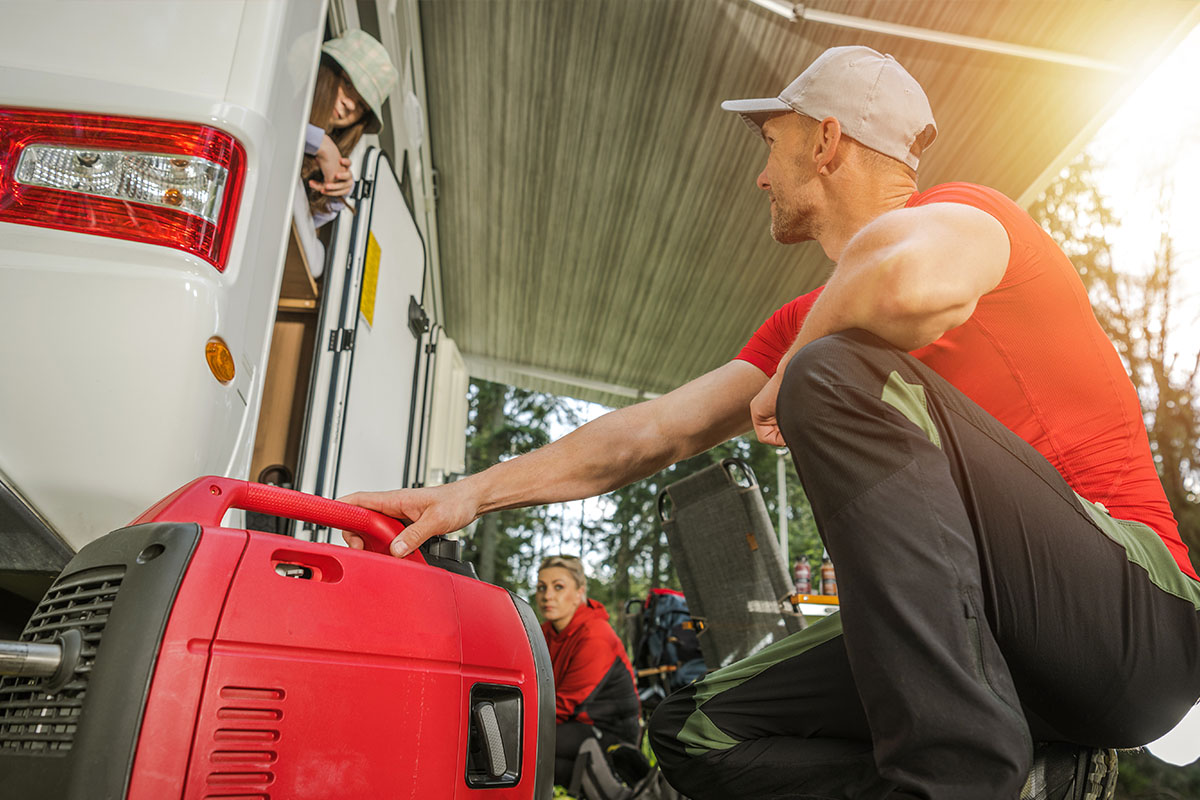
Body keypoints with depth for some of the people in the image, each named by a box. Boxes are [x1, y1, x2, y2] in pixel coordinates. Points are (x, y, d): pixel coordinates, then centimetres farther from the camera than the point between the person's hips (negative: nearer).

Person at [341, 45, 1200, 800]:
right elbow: (653, 431, 10)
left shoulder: (963, 212, -6)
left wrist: (794, 374, -14)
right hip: (979, 640, 8)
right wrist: (472, 491, 7)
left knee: (840, 370, -26)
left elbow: (913, 282, -35)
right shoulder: (812, 321, 16)